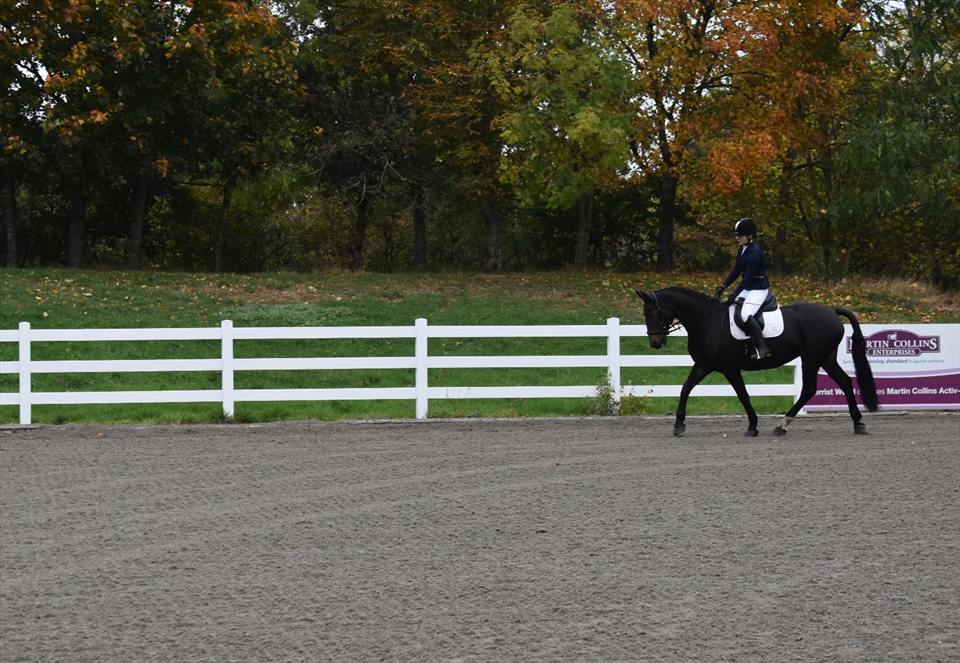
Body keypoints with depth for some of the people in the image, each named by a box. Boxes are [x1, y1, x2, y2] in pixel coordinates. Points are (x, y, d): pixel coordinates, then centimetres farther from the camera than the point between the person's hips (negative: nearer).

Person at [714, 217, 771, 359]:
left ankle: (763, 349, -29)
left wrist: (735, 294, -22)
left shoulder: (755, 252, -22)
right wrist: (723, 286, 4)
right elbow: (736, 270, 13)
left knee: (746, 314, -27)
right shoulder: (743, 249, 7)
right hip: (747, 288, 10)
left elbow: (748, 277, -23)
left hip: (758, 288, -10)